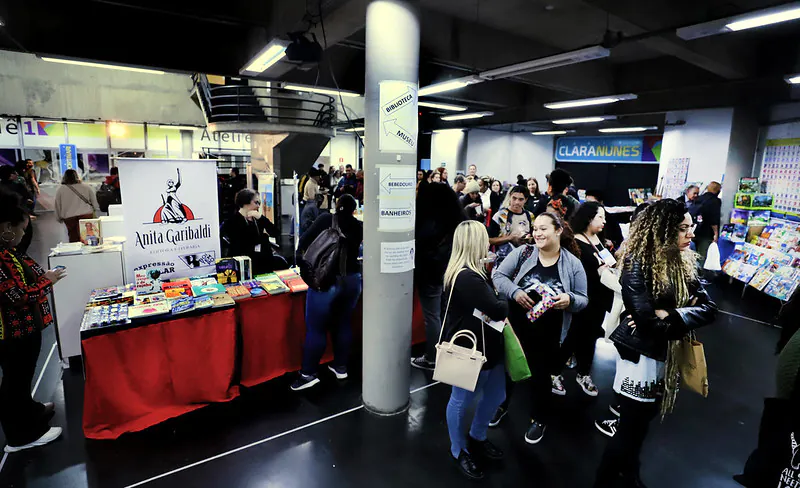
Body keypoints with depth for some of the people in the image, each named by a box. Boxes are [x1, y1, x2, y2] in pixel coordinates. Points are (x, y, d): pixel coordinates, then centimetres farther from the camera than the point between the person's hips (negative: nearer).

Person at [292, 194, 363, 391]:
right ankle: (341, 367, 28)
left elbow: (303, 244, -1)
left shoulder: (326, 219, -2)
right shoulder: (359, 226, 5)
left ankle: (309, 374, 12)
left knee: (316, 328, 4)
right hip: (353, 279, 4)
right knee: (343, 323, 17)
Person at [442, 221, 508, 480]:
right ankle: (459, 452, 34)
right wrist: (505, 299, -6)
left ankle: (477, 438, 46)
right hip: (470, 347, -10)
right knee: (462, 400, 12)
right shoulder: (468, 278, -29)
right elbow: (498, 310, -25)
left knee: (495, 395, 23)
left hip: (485, 345, 10)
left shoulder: (469, 272, 6)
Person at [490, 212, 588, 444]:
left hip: (547, 335, -1)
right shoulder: (522, 253, -6)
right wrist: (514, 292, -23)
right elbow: (498, 276, -5)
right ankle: (501, 404, 47)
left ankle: (540, 418, 41)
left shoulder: (573, 264, -5)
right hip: (514, 327, 1)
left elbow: (583, 300, 1)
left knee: (539, 377, 14)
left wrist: (569, 300, -22)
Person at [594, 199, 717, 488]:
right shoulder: (638, 262, -20)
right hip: (641, 353, -7)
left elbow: (708, 309, -5)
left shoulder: (685, 263, 3)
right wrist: (681, 315, -11)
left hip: (668, 354, 7)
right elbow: (645, 317, -27)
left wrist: (667, 315, -21)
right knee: (631, 426, 6)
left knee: (641, 423, 23)